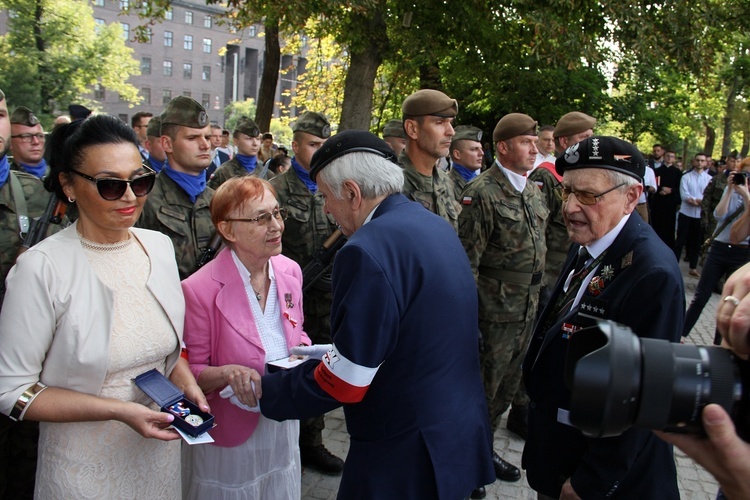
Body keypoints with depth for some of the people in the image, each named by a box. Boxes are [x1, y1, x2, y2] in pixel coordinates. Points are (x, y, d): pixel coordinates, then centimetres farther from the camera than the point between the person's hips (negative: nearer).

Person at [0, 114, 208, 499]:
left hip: (161, 449, 5)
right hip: (87, 465, -5)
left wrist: (187, 384, -9)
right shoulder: (41, 268, -19)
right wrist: (119, 410, -21)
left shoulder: (159, 245, -3)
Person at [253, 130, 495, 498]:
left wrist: (261, 392, -7)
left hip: (407, 452, -8)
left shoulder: (368, 250, -24)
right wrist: (339, 351, 13)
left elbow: (343, 382, -21)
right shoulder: (437, 226, 4)